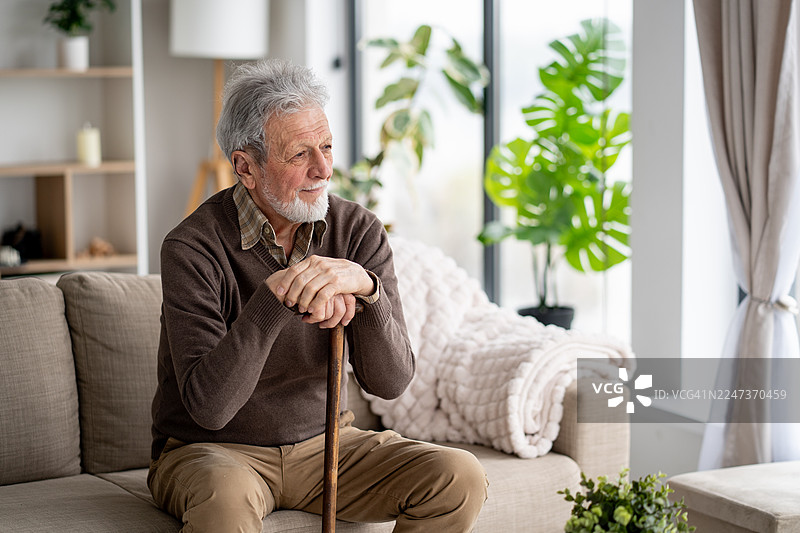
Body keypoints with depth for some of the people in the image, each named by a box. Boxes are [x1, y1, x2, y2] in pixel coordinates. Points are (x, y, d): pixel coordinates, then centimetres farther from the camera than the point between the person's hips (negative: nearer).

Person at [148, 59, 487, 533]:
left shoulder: (359, 231, -6)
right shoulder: (193, 248, -19)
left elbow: (391, 381, -14)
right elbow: (208, 406, -27)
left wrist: (364, 285, -32)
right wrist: (276, 296, -36)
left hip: (323, 442, 5)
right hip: (213, 452, -4)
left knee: (460, 477, -15)